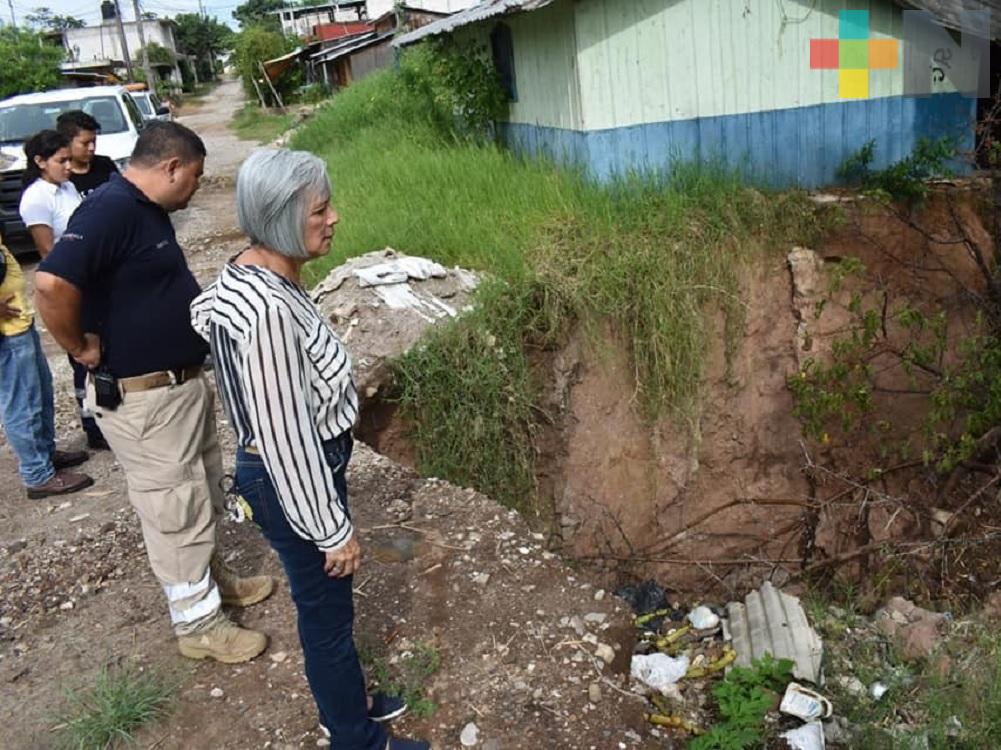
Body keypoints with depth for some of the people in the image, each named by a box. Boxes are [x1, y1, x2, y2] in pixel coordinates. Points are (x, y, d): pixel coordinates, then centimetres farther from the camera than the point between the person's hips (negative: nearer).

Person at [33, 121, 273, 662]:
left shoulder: (147, 210, 8)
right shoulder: (111, 208, -23)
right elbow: (52, 283, -36)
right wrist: (80, 347, -22)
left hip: (183, 383, 10)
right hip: (143, 400, -10)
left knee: (201, 496, 24)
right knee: (176, 513, 5)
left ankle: (211, 577, 44)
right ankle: (197, 623, 22)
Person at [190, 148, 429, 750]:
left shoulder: (266, 277, -1)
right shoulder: (268, 311, -31)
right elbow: (286, 436, -27)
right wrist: (334, 530, -17)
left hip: (308, 464, 9)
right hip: (293, 481, -9)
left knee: (328, 604, 27)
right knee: (328, 612, 13)